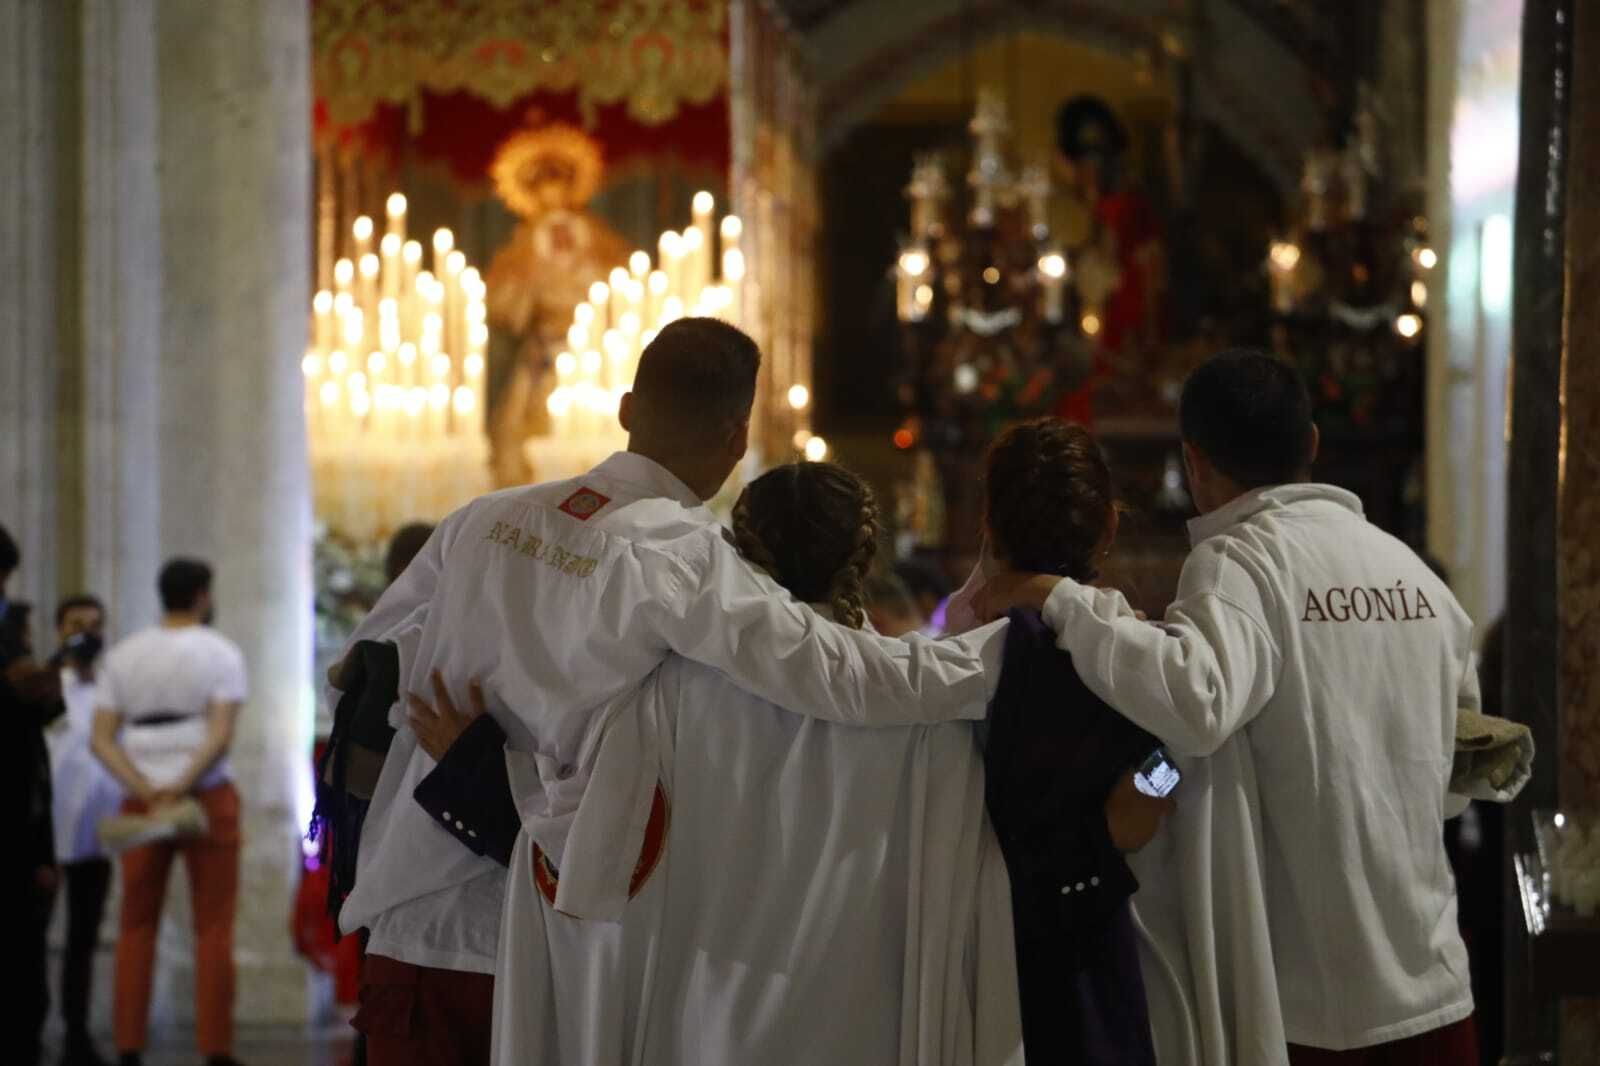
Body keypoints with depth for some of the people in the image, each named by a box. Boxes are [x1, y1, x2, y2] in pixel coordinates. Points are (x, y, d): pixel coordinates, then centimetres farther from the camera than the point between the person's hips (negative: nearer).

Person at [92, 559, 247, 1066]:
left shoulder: (122, 656, 9)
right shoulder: (221, 653, -2)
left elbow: (102, 739, -1)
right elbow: (221, 734, -16)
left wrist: (147, 791, -9)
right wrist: (179, 789, -19)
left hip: (140, 801, 3)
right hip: (208, 797, -3)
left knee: (137, 927, 9)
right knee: (214, 928, 0)